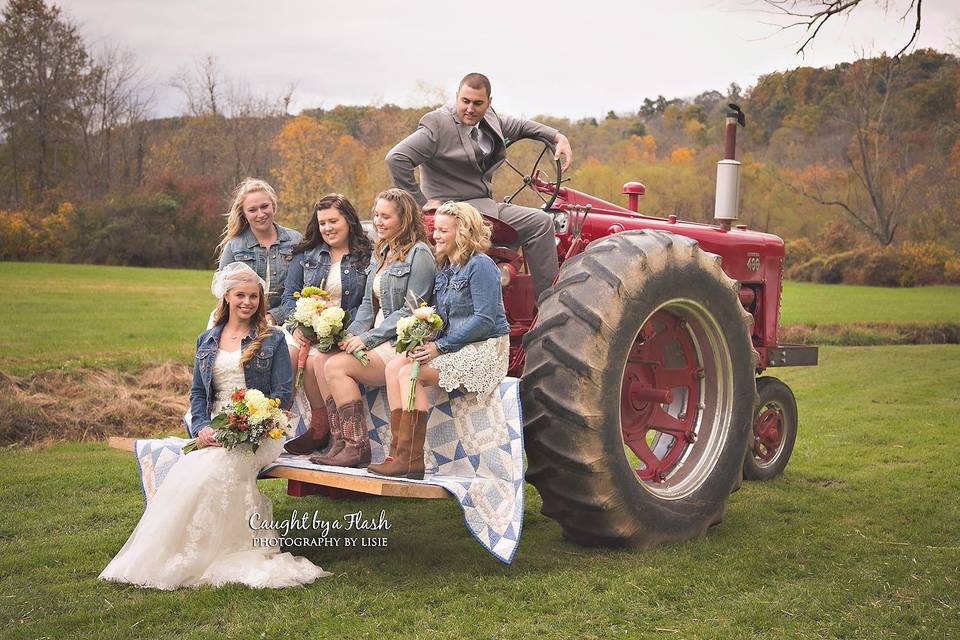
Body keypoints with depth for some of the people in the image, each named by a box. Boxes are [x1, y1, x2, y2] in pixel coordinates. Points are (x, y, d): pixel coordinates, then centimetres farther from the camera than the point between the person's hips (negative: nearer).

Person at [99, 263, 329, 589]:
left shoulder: (272, 340, 7)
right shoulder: (207, 341, 19)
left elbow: (282, 394, 1)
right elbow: (197, 392, 17)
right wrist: (202, 427, -3)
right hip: (214, 433, 3)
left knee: (209, 470, -33)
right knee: (187, 469, -32)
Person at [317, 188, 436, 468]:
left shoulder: (419, 254, -7)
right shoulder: (380, 253, 19)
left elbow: (412, 309, -14)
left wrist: (367, 339, -15)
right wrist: (352, 333, -1)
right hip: (378, 340, 8)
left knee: (337, 366, -22)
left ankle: (357, 446, -16)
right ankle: (342, 442, -16)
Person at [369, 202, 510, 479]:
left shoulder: (480, 265, -12)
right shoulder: (444, 267, 16)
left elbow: (485, 319, -19)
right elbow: (440, 316, 19)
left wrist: (440, 346, -19)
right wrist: (424, 341, -3)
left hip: (485, 349, -9)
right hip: (454, 347, 9)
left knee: (410, 373, -22)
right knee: (394, 367, -10)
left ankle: (410, 461, -21)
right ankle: (398, 451, -13)